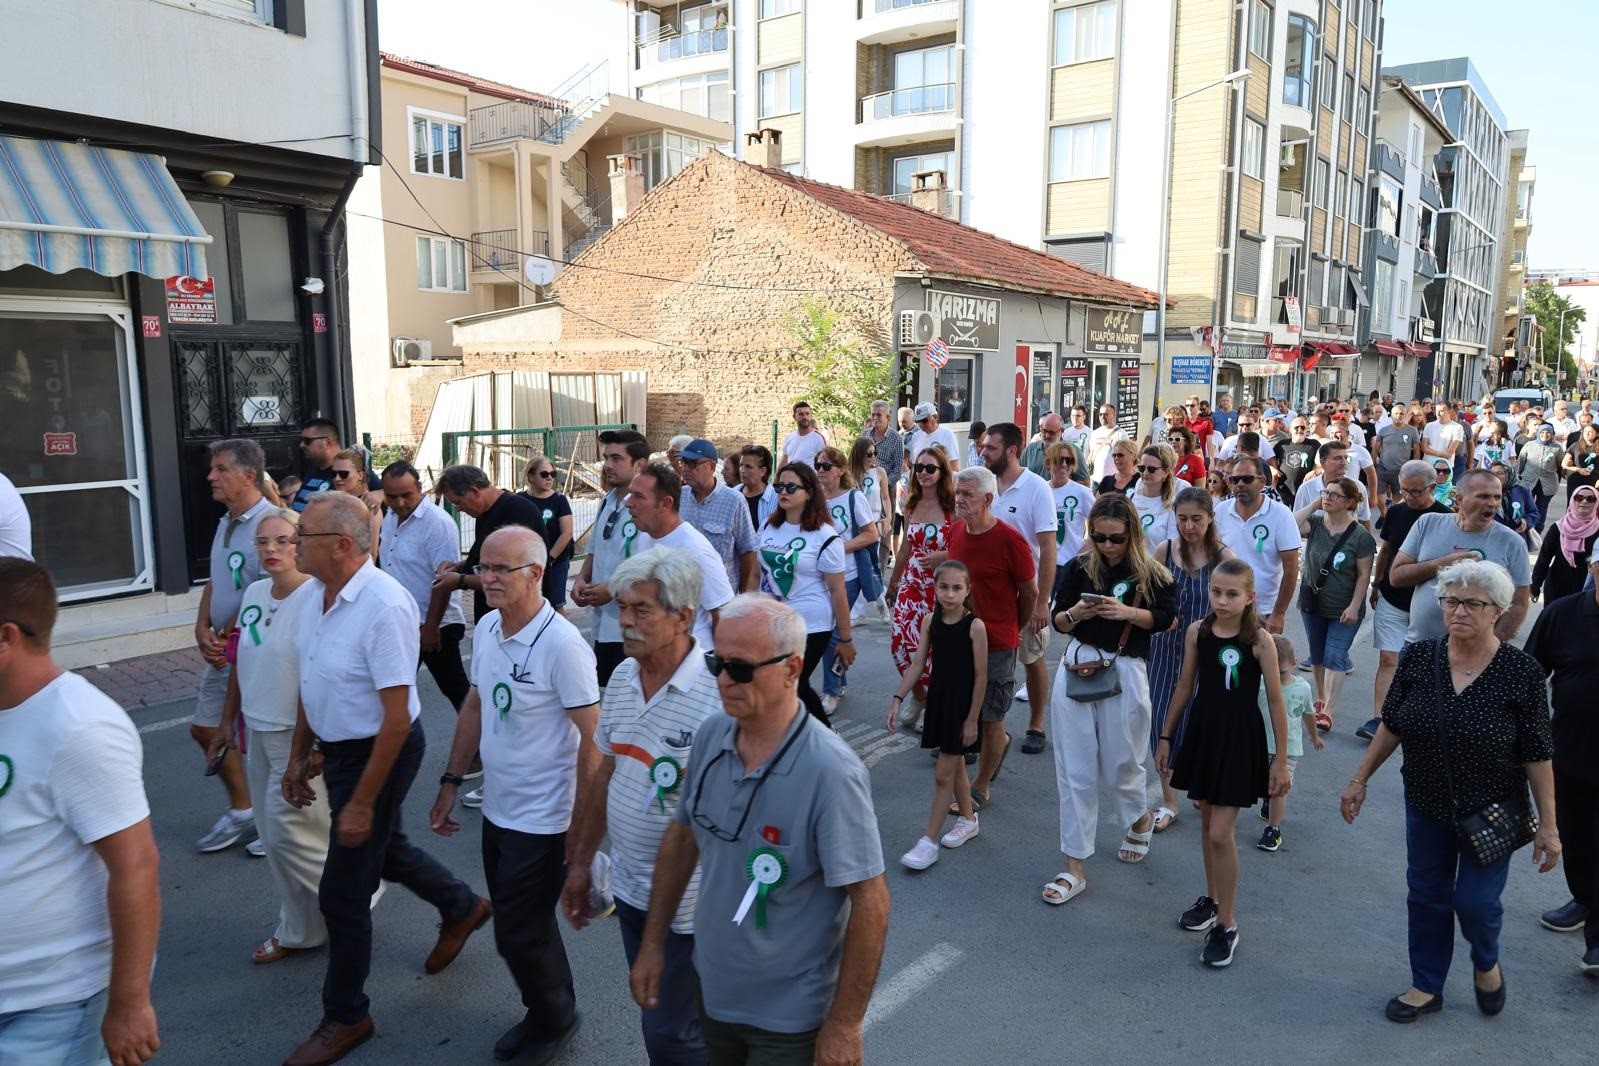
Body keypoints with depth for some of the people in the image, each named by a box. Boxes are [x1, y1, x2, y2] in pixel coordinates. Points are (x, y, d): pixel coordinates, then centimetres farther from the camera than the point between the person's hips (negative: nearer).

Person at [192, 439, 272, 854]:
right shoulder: (226, 523, 10)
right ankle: (242, 812, 33)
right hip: (223, 652, 10)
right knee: (206, 729, 18)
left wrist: (228, 637, -15)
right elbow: (215, 583, 16)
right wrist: (203, 631, 1)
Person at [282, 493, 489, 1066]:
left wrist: (362, 803, -21)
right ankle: (462, 908, 54)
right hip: (337, 748, 9)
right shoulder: (315, 593, -3)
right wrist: (299, 755, 16)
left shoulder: (384, 606, -29)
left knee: (343, 891, 3)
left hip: (378, 752, -9)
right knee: (382, 848, 27)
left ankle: (345, 1017, 26)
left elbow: (396, 719, -25)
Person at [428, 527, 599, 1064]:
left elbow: (592, 740, -19)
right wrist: (451, 782, 14)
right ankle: (544, 1013, 42)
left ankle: (555, 1020, 31)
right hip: (497, 810, 7)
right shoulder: (485, 628, 0)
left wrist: (582, 828, -17)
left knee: (519, 936, 4)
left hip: (541, 819, -7)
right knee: (521, 926, 20)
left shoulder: (562, 645, -22)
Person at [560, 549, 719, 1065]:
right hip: (629, 887, 7)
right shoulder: (622, 678, 0)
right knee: (656, 1016, 23)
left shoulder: (717, 694, -25)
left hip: (688, 904, -7)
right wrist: (580, 862, 16)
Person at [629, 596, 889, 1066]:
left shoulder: (830, 773, -27)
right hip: (712, 993, 6)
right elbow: (683, 836, 6)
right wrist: (653, 942, 8)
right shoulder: (710, 736, -8)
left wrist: (845, 1025, -17)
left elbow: (870, 901, -22)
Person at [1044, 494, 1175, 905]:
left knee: (1120, 765, 10)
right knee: (1075, 770, 3)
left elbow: (1165, 619, -1)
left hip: (1125, 673, -2)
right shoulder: (1079, 567, 3)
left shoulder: (1150, 573, -1)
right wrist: (1075, 613, -15)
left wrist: (1128, 612, -17)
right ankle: (1074, 866, 12)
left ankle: (1140, 818, 46)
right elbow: (1058, 621, 7)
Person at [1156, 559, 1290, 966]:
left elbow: (1276, 701, -9)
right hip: (1203, 733, 5)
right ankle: (1212, 898, 37)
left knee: (1221, 833, -5)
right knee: (1207, 822, 17)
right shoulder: (1197, 631, -2)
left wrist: (1281, 759, -8)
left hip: (1240, 740, -5)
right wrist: (1166, 737, 12)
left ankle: (1226, 925, 11)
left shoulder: (1259, 639, -14)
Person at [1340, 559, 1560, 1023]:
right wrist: (1359, 779, 4)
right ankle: (1427, 987, 33)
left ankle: (1486, 963, 36)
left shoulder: (1521, 671, -16)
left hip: (1492, 811, -3)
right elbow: (1391, 726, 2)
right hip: (1426, 805, 3)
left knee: (1475, 900, 2)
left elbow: (1537, 755, -10)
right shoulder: (1418, 656, -9)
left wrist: (1548, 825, -8)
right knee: (1427, 896, 13)